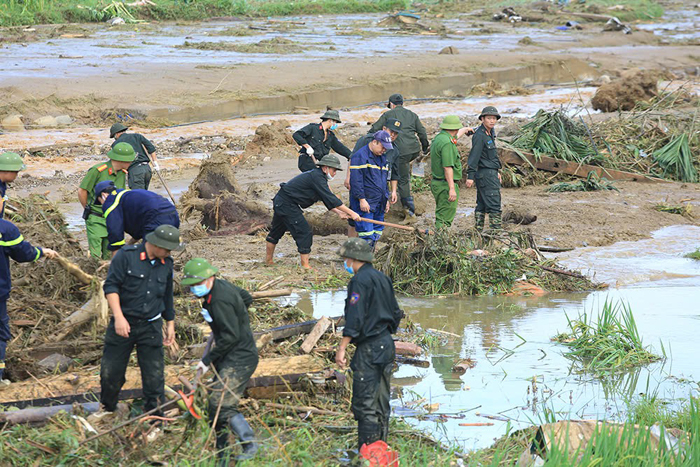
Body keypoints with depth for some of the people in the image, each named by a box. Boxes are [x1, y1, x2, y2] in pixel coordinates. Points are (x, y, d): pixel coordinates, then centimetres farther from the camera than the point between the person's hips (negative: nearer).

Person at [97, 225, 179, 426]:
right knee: (111, 371, 6)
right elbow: (110, 286, -13)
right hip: (123, 324, -3)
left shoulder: (166, 264, 6)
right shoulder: (126, 256, -11)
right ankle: (108, 408, 31)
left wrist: (170, 324, 24)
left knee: (154, 375, 0)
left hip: (151, 326, 3)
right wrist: (119, 317, -22)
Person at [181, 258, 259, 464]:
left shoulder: (220, 301, -23)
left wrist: (208, 360, -17)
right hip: (229, 358, 11)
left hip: (240, 358, -11)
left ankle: (250, 445, -9)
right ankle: (221, 458, 18)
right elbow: (246, 298, 24)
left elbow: (230, 336, -24)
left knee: (222, 404, -18)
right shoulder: (222, 285, 7)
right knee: (216, 405, 11)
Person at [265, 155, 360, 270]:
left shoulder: (318, 176, 12)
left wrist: (339, 213, 2)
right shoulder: (317, 177, -19)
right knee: (304, 232, -9)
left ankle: (268, 260, 36)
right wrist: (351, 213, -23)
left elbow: (327, 200, 15)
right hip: (286, 204, -11)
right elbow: (331, 199, -24)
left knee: (276, 231, 22)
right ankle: (305, 265, -5)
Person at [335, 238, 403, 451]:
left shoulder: (360, 281, -14)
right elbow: (396, 314, 19)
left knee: (364, 405, -7)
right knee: (381, 403, 14)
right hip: (387, 345, 9)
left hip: (369, 348, -9)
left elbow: (355, 318, -21)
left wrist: (342, 348, -20)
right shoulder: (382, 278, 13)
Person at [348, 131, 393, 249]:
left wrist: (386, 199, 25)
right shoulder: (360, 156, -9)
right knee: (367, 237, -13)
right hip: (365, 204, -8)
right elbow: (356, 180, -15)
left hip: (379, 205, 8)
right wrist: (362, 199, -19)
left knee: (377, 234, 8)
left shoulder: (382, 158, 19)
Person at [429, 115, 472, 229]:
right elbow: (447, 167, -24)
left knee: (441, 215, 17)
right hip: (445, 185, -10)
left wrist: (464, 130, 54)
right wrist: (452, 189, -25)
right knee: (445, 220, -8)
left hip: (436, 182, 10)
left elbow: (454, 136, 35)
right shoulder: (447, 143, -20)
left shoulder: (438, 138, 11)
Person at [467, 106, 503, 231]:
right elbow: (474, 156, -19)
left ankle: (478, 231, 17)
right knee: (494, 206, -10)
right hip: (486, 175, -10)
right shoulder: (479, 135, -17)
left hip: (491, 173, 10)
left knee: (482, 205, 12)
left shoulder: (490, 132, 13)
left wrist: (497, 171, 24)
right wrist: (470, 176, -22)